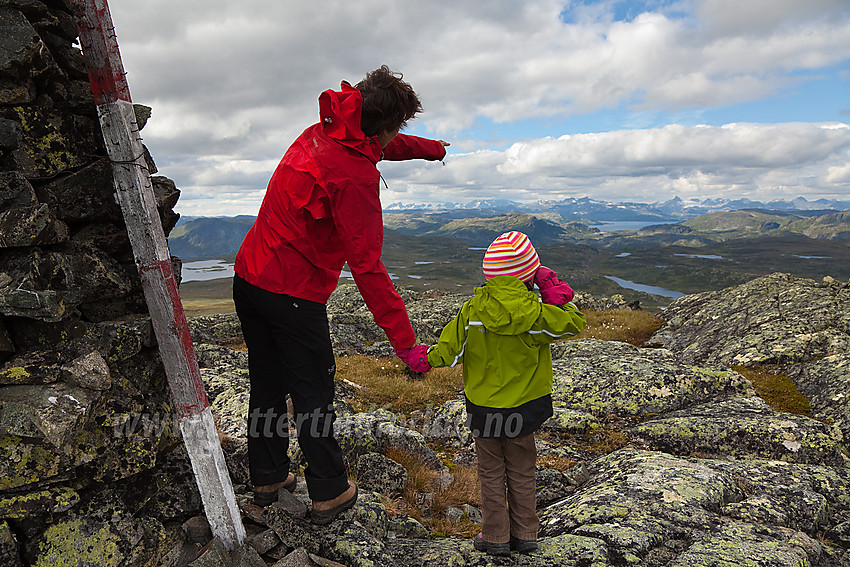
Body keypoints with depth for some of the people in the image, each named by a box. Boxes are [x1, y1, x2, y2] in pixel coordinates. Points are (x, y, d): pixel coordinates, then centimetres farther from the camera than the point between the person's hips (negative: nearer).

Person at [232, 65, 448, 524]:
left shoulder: (321, 133, 6)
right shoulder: (354, 176, -21)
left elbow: (383, 145, 27)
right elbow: (366, 265, -24)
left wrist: (429, 148, 44)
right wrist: (403, 339, -21)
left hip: (249, 276, 9)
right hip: (294, 294, -9)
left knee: (268, 384, 20)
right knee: (313, 395, 7)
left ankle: (267, 477, 37)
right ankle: (329, 494, 24)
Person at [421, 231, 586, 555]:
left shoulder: (471, 312, -14)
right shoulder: (536, 314, -18)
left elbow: (447, 352, -12)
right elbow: (573, 322, -3)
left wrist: (423, 358, 4)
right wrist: (553, 288, 0)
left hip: (483, 406, 0)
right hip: (523, 408, 0)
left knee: (491, 474, 15)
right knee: (522, 473, 18)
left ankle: (495, 537, 26)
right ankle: (524, 535, 31)